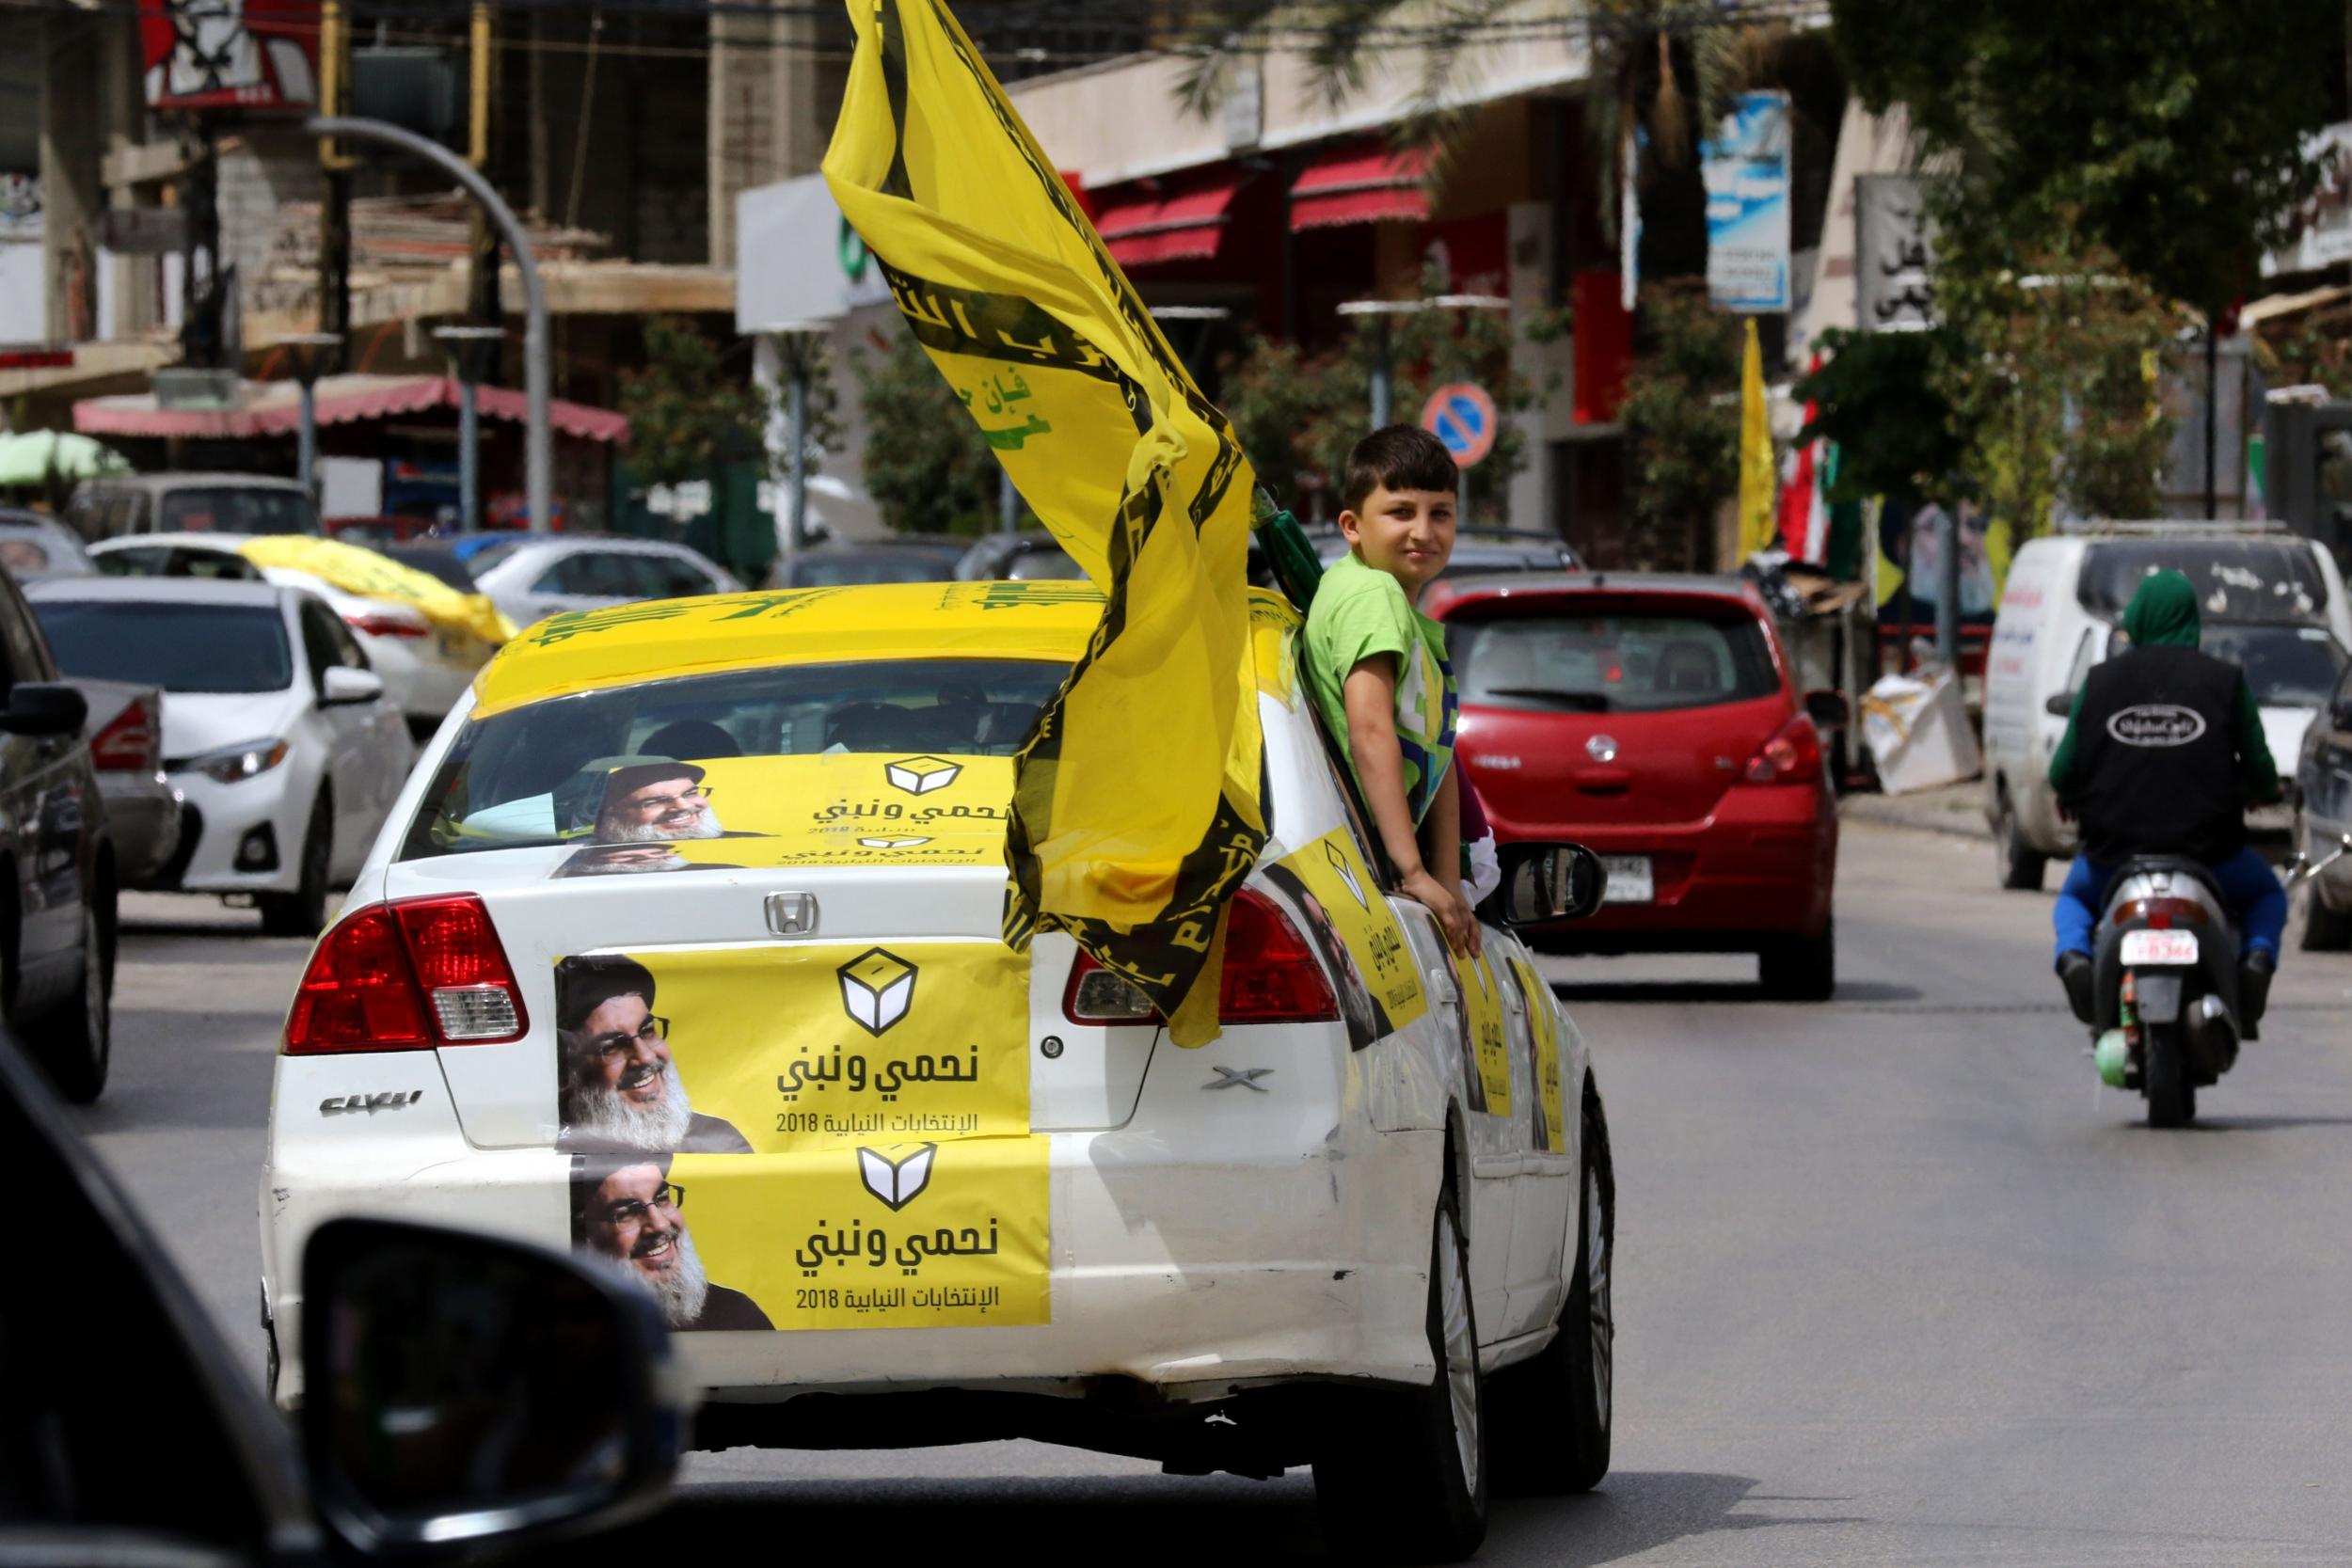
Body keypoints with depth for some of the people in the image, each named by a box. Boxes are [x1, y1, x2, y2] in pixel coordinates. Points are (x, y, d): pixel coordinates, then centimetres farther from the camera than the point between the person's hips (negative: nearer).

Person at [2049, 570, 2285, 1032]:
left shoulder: (2101, 681, 1)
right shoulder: (2225, 681, -2)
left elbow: (2063, 772, 0)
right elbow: (2259, 769, 0)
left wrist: (2067, 796, 25)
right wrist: (2265, 790, 24)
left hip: (2115, 843, 1)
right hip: (2207, 846, -1)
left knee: (2073, 899, 33)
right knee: (2267, 897, 29)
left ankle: (2073, 955, -2)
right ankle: (2258, 956, -5)